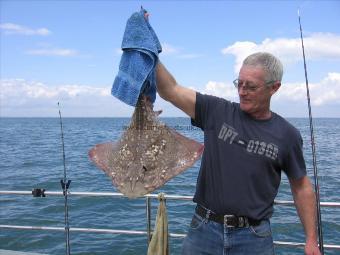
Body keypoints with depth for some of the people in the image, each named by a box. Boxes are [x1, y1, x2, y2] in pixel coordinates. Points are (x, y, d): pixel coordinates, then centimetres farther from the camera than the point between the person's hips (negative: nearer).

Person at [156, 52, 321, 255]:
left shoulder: (287, 135, -2)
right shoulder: (217, 111, -3)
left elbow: (302, 187, 6)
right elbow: (170, 90, -9)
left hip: (254, 237, 0)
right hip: (204, 230, 1)